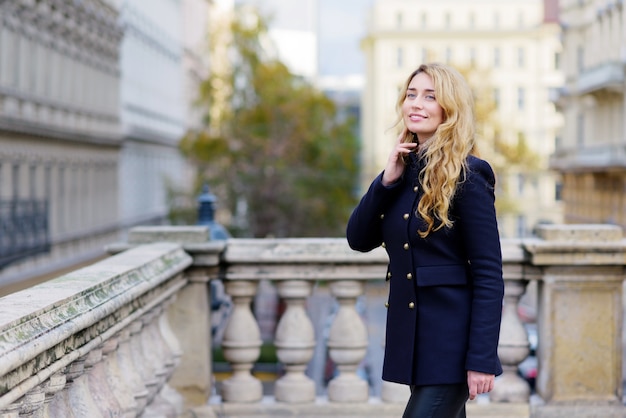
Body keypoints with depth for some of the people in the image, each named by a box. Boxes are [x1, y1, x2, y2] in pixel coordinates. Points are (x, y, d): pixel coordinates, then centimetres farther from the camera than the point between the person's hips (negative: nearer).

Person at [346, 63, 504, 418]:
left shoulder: (466, 176, -12)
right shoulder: (406, 170, 10)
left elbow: (489, 275, -15)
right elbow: (359, 240, 5)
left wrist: (482, 359, -20)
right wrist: (386, 181, -8)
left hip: (451, 341, -7)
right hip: (412, 336, 7)